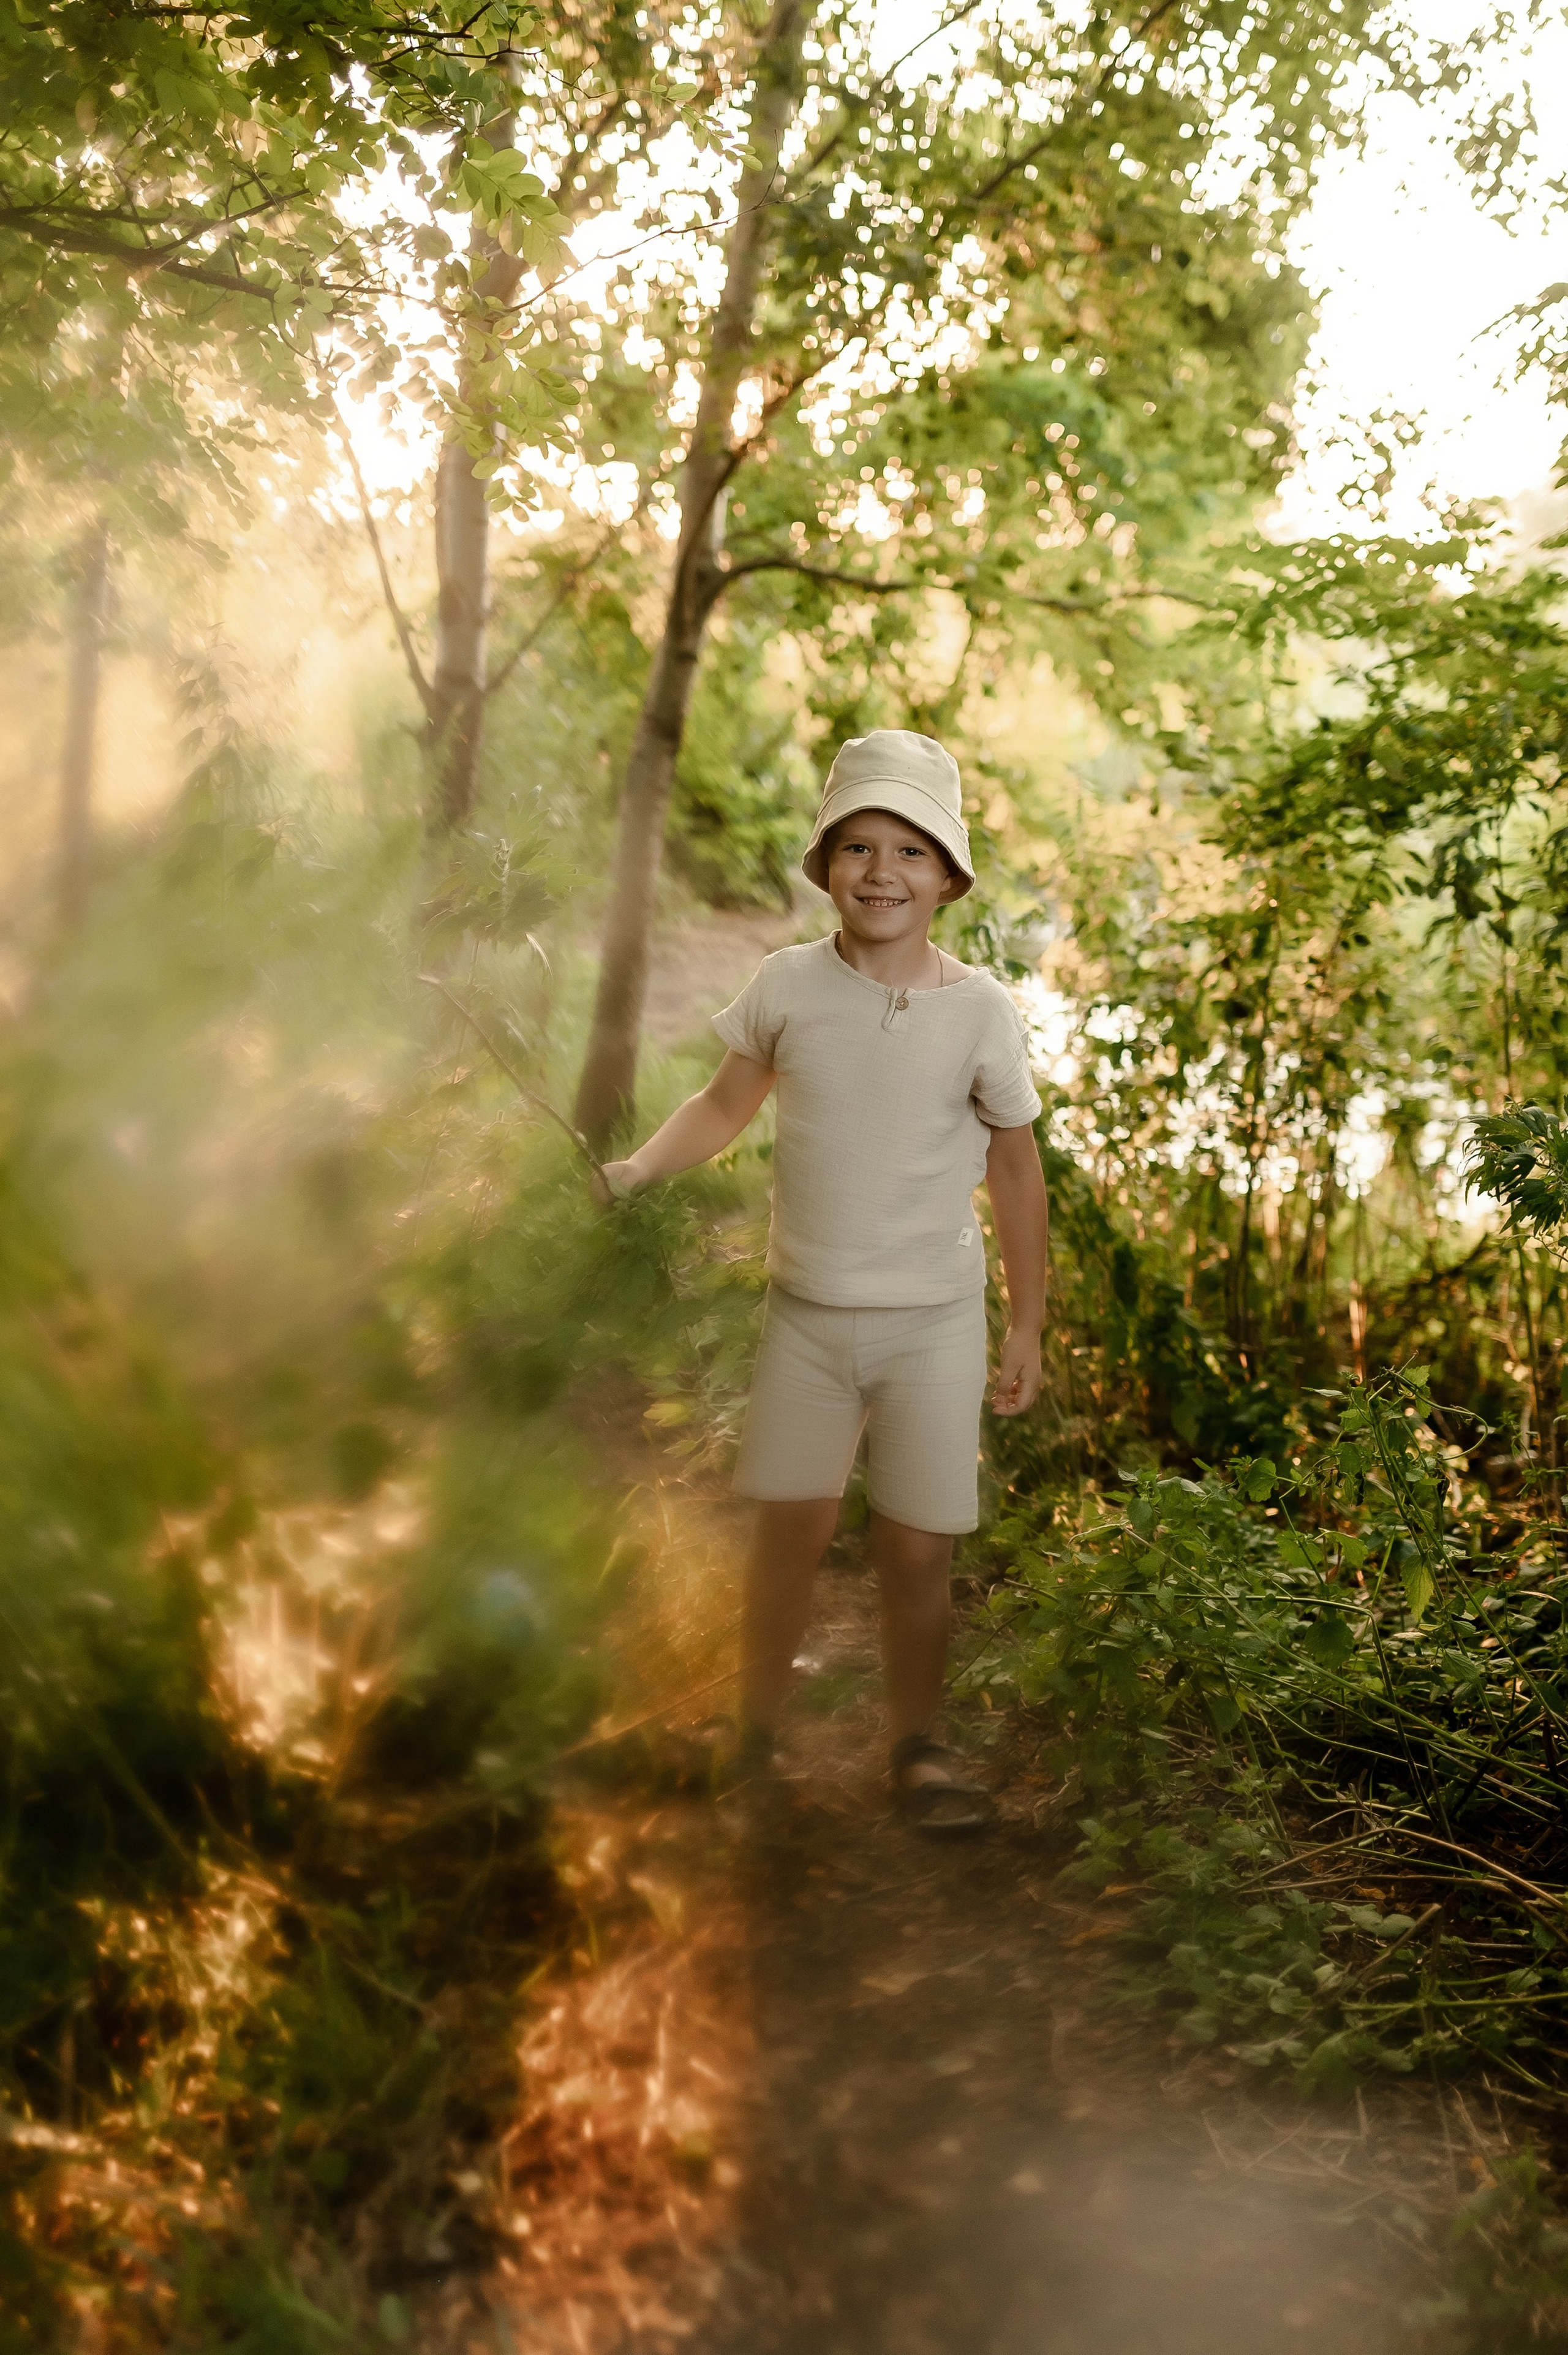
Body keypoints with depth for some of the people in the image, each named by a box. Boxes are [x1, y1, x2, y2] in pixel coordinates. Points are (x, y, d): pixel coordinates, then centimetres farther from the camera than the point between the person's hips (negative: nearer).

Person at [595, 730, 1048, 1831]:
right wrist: (636, 1169, -4)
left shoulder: (981, 1011, -7)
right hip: (807, 1313, 1)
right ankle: (753, 1726, 27)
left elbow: (1015, 1169, 2)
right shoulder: (786, 985, -4)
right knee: (792, 1524, 5)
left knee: (919, 1548, 1)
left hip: (934, 1323, -1)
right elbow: (726, 1104, 12)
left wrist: (1027, 1328, 4)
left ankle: (917, 1743, 24)